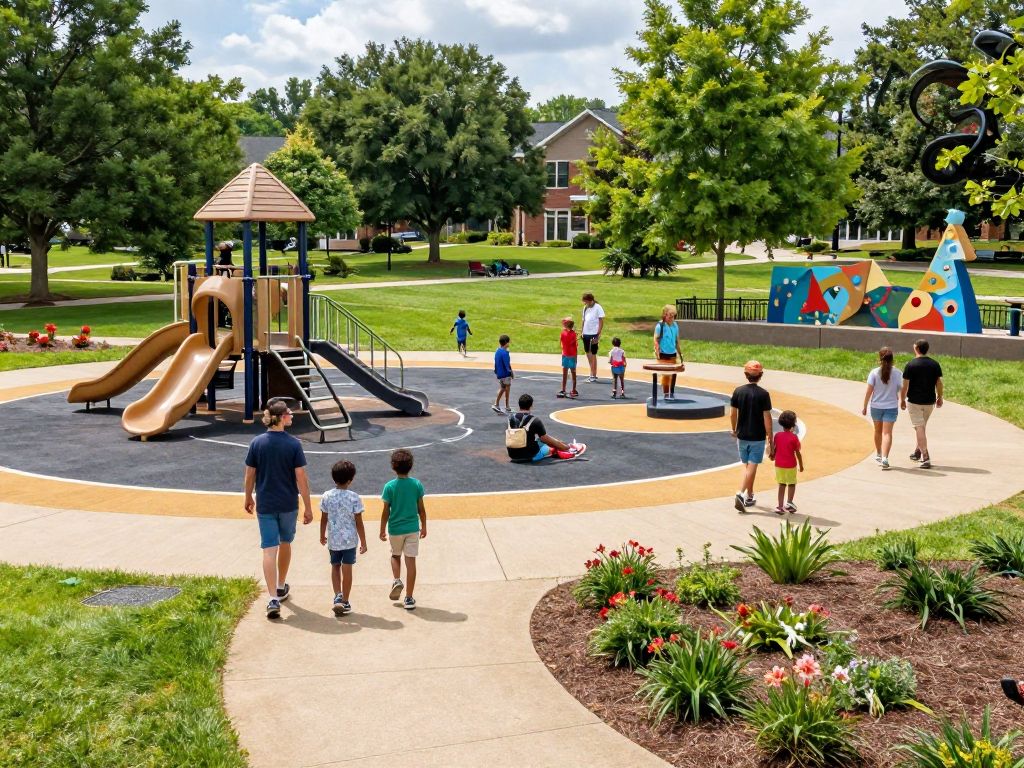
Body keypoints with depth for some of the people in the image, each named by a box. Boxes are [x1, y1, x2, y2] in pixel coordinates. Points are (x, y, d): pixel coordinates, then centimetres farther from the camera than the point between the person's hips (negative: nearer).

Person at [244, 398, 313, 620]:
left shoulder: (257, 443, -6)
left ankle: (273, 598, -12)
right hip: (288, 505, 0)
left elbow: (250, 475, 1)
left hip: (265, 505, 0)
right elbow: (301, 478, -11)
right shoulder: (293, 444, -11)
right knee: (285, 543, 21)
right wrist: (308, 507, -4)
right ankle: (281, 587, 37)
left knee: (269, 550, -2)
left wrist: (248, 498, 17)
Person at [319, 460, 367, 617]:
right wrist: (363, 542, -1)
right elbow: (358, 522, -9)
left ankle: (338, 596, 2)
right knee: (347, 569, 5)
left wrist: (322, 535, 21)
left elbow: (323, 519, 4)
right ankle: (345, 602, 12)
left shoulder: (326, 497, -5)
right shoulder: (354, 497, -12)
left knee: (335, 566, 17)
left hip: (333, 539, 2)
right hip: (350, 539, -2)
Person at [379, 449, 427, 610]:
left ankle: (397, 581, 2)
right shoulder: (417, 484, -6)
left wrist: (382, 530, 5)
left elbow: (386, 512, -7)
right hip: (413, 528, 1)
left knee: (395, 556, 25)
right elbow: (421, 509, 0)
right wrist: (424, 527, 14)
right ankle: (409, 599, 5)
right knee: (411, 561, 4)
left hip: (395, 529, -1)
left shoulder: (390, 486, -10)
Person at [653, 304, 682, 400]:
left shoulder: (675, 326, 6)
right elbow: (656, 340, -10)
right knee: (665, 374, -3)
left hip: (673, 354, 5)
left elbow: (677, 340, 14)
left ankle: (672, 392, 19)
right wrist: (657, 353, -17)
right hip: (663, 354, -5)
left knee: (673, 373, 7)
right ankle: (666, 393, 7)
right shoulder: (660, 326, -9)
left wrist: (679, 353, 14)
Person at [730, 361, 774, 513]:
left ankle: (749, 496, 24)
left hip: (742, 436, 4)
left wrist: (734, 430, 17)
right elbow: (767, 417, -12)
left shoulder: (738, 391, -3)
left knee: (746, 465, 17)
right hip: (758, 437, -4)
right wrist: (770, 436, -3)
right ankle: (741, 493, -15)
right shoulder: (763, 394, -13)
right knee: (752, 466, 1)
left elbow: (732, 414, 1)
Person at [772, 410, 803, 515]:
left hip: (779, 464, 3)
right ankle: (789, 502, 1)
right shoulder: (794, 437, -12)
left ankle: (780, 506, 9)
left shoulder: (777, 436, -3)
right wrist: (801, 465, 4)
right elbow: (798, 453, -8)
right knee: (792, 484, 14)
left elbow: (774, 450, 5)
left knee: (782, 485, 10)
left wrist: (773, 455, 27)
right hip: (791, 465, -3)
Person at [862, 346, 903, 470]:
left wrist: (865, 406, 0)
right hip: (891, 407, -1)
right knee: (887, 433, -3)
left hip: (876, 406, 1)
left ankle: (878, 454, 37)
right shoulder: (897, 373, -7)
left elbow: (869, 391, -9)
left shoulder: (874, 373, -9)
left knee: (878, 431, 20)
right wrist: (901, 401, 18)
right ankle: (885, 458, -19)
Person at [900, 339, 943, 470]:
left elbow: (905, 385, -9)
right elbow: (939, 383, 5)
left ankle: (926, 457, -12)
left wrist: (902, 400, 3)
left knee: (919, 428, -4)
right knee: (922, 426, 22)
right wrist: (939, 397, 18)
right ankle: (918, 452, 33)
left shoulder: (910, 365, -11)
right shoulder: (935, 365, 0)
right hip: (929, 401, 5)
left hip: (914, 401, -5)